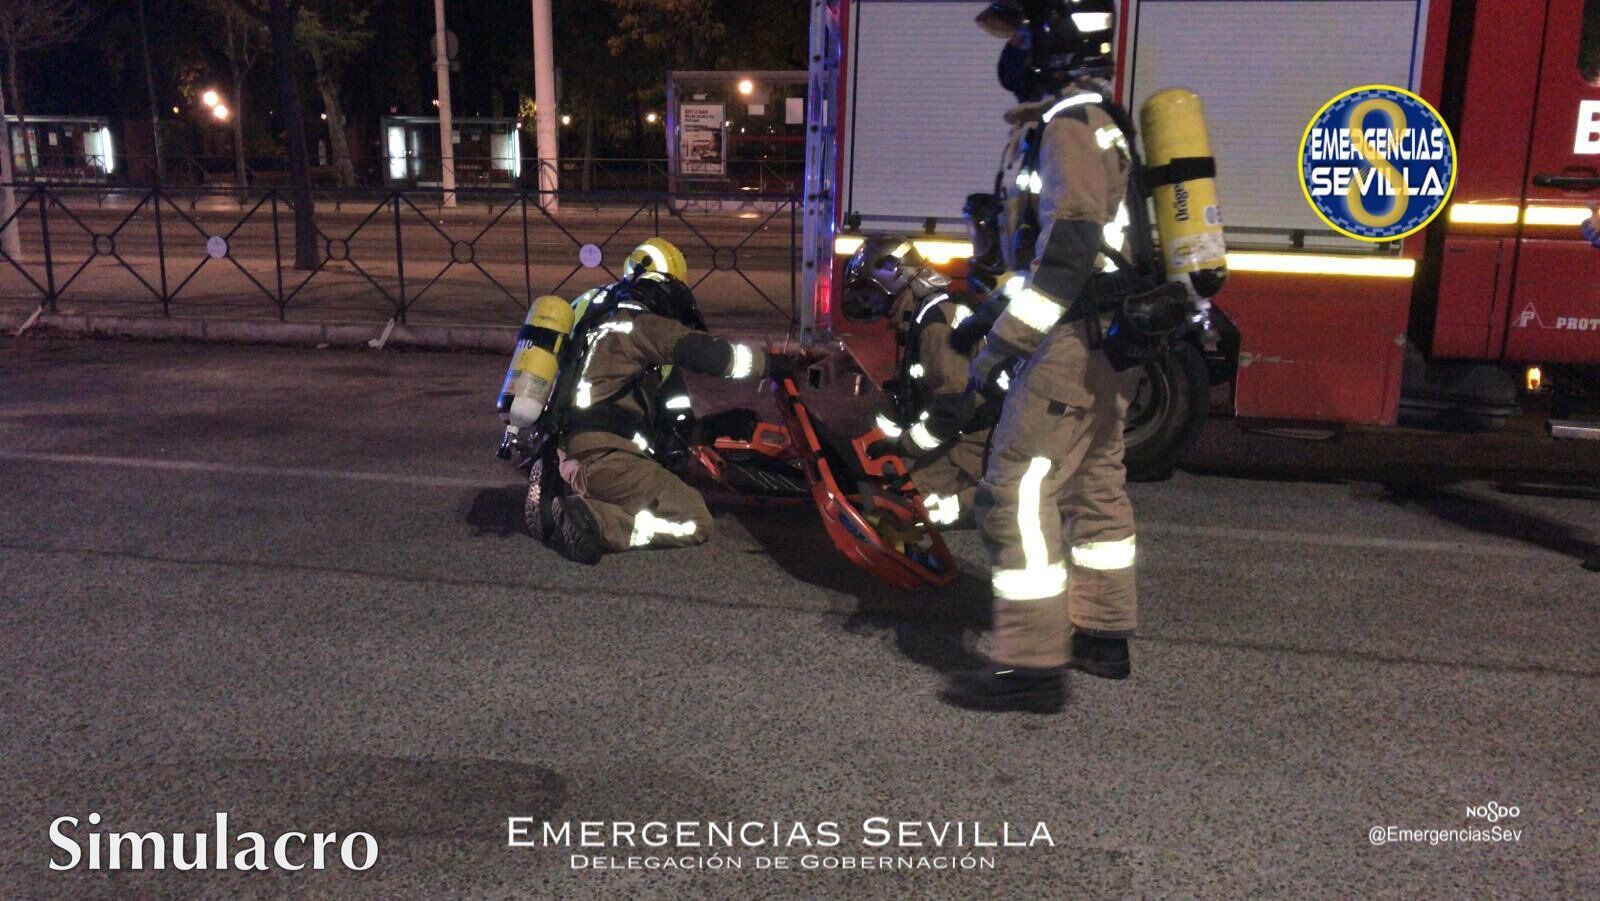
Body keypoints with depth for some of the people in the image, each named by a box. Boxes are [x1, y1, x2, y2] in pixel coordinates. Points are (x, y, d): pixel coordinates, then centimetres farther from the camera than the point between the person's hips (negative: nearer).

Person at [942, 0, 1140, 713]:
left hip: (1075, 343, -11)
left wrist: (1003, 342, -23)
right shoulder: (1091, 121, 18)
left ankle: (1032, 665, -8)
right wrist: (1000, 321, 23)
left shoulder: (1070, 127, -14)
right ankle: (1102, 637, 29)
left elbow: (1068, 250, -25)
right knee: (1094, 486, 17)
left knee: (1016, 492, -11)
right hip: (1109, 341, 11)